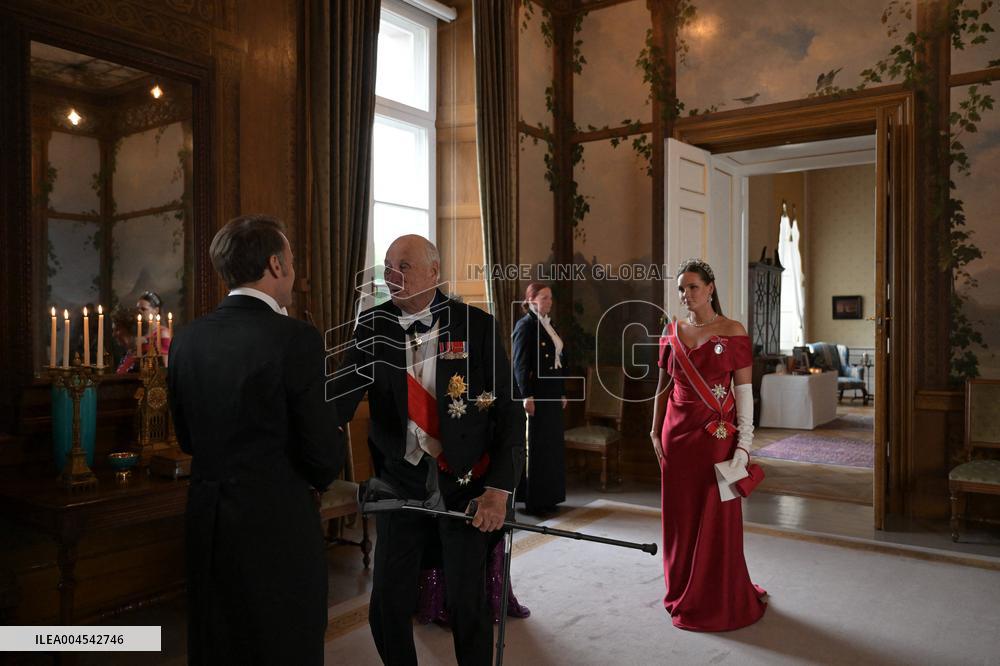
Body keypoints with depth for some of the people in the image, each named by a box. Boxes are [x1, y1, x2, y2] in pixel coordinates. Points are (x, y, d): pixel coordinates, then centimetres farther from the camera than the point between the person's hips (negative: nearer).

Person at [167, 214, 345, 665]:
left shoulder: (186, 339, 2)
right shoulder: (296, 339, -18)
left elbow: (187, 438, 11)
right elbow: (324, 454, -16)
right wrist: (318, 478, 5)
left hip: (205, 524, 7)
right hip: (278, 526, -6)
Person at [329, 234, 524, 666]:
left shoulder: (476, 325, -7)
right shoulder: (373, 326, -1)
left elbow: (509, 409, -7)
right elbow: (343, 392, -12)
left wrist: (500, 488, -14)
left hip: (465, 483, -2)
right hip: (400, 480, 2)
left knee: (466, 604, 4)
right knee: (388, 605, 8)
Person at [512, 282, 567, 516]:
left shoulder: (548, 325, 14)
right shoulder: (525, 325, -10)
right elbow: (520, 364, -15)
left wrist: (562, 393, 16)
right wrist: (527, 396, -21)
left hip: (552, 393, 8)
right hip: (536, 394, -8)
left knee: (552, 445, 13)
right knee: (534, 446, 0)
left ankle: (547, 496, 24)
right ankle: (533, 500, 11)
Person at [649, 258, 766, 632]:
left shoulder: (732, 333, -5)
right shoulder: (671, 334, 6)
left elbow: (744, 390, -7)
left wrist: (744, 444, -11)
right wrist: (656, 432, 6)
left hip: (716, 434, -3)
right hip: (677, 434, 4)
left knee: (715, 517, 4)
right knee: (680, 515, 10)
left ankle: (716, 600, 23)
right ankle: (682, 593, 28)